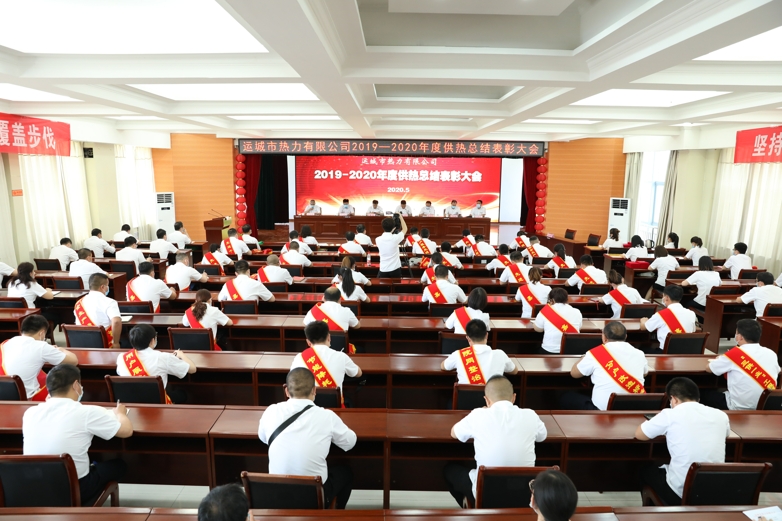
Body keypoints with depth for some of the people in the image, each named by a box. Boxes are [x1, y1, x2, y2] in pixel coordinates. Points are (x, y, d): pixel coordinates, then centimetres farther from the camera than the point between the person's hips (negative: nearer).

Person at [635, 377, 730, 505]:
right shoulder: (720, 415, 2)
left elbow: (639, 434, 2)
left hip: (680, 492, -4)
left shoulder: (670, 414, -11)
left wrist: (661, 423, 20)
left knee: (646, 471, 27)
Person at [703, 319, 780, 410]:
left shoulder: (735, 353, -14)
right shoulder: (771, 353, -1)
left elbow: (708, 368, -3)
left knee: (707, 394, 22)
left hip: (740, 408, -5)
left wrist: (721, 360, 20)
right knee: (720, 391, 30)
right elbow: (777, 371, 21)